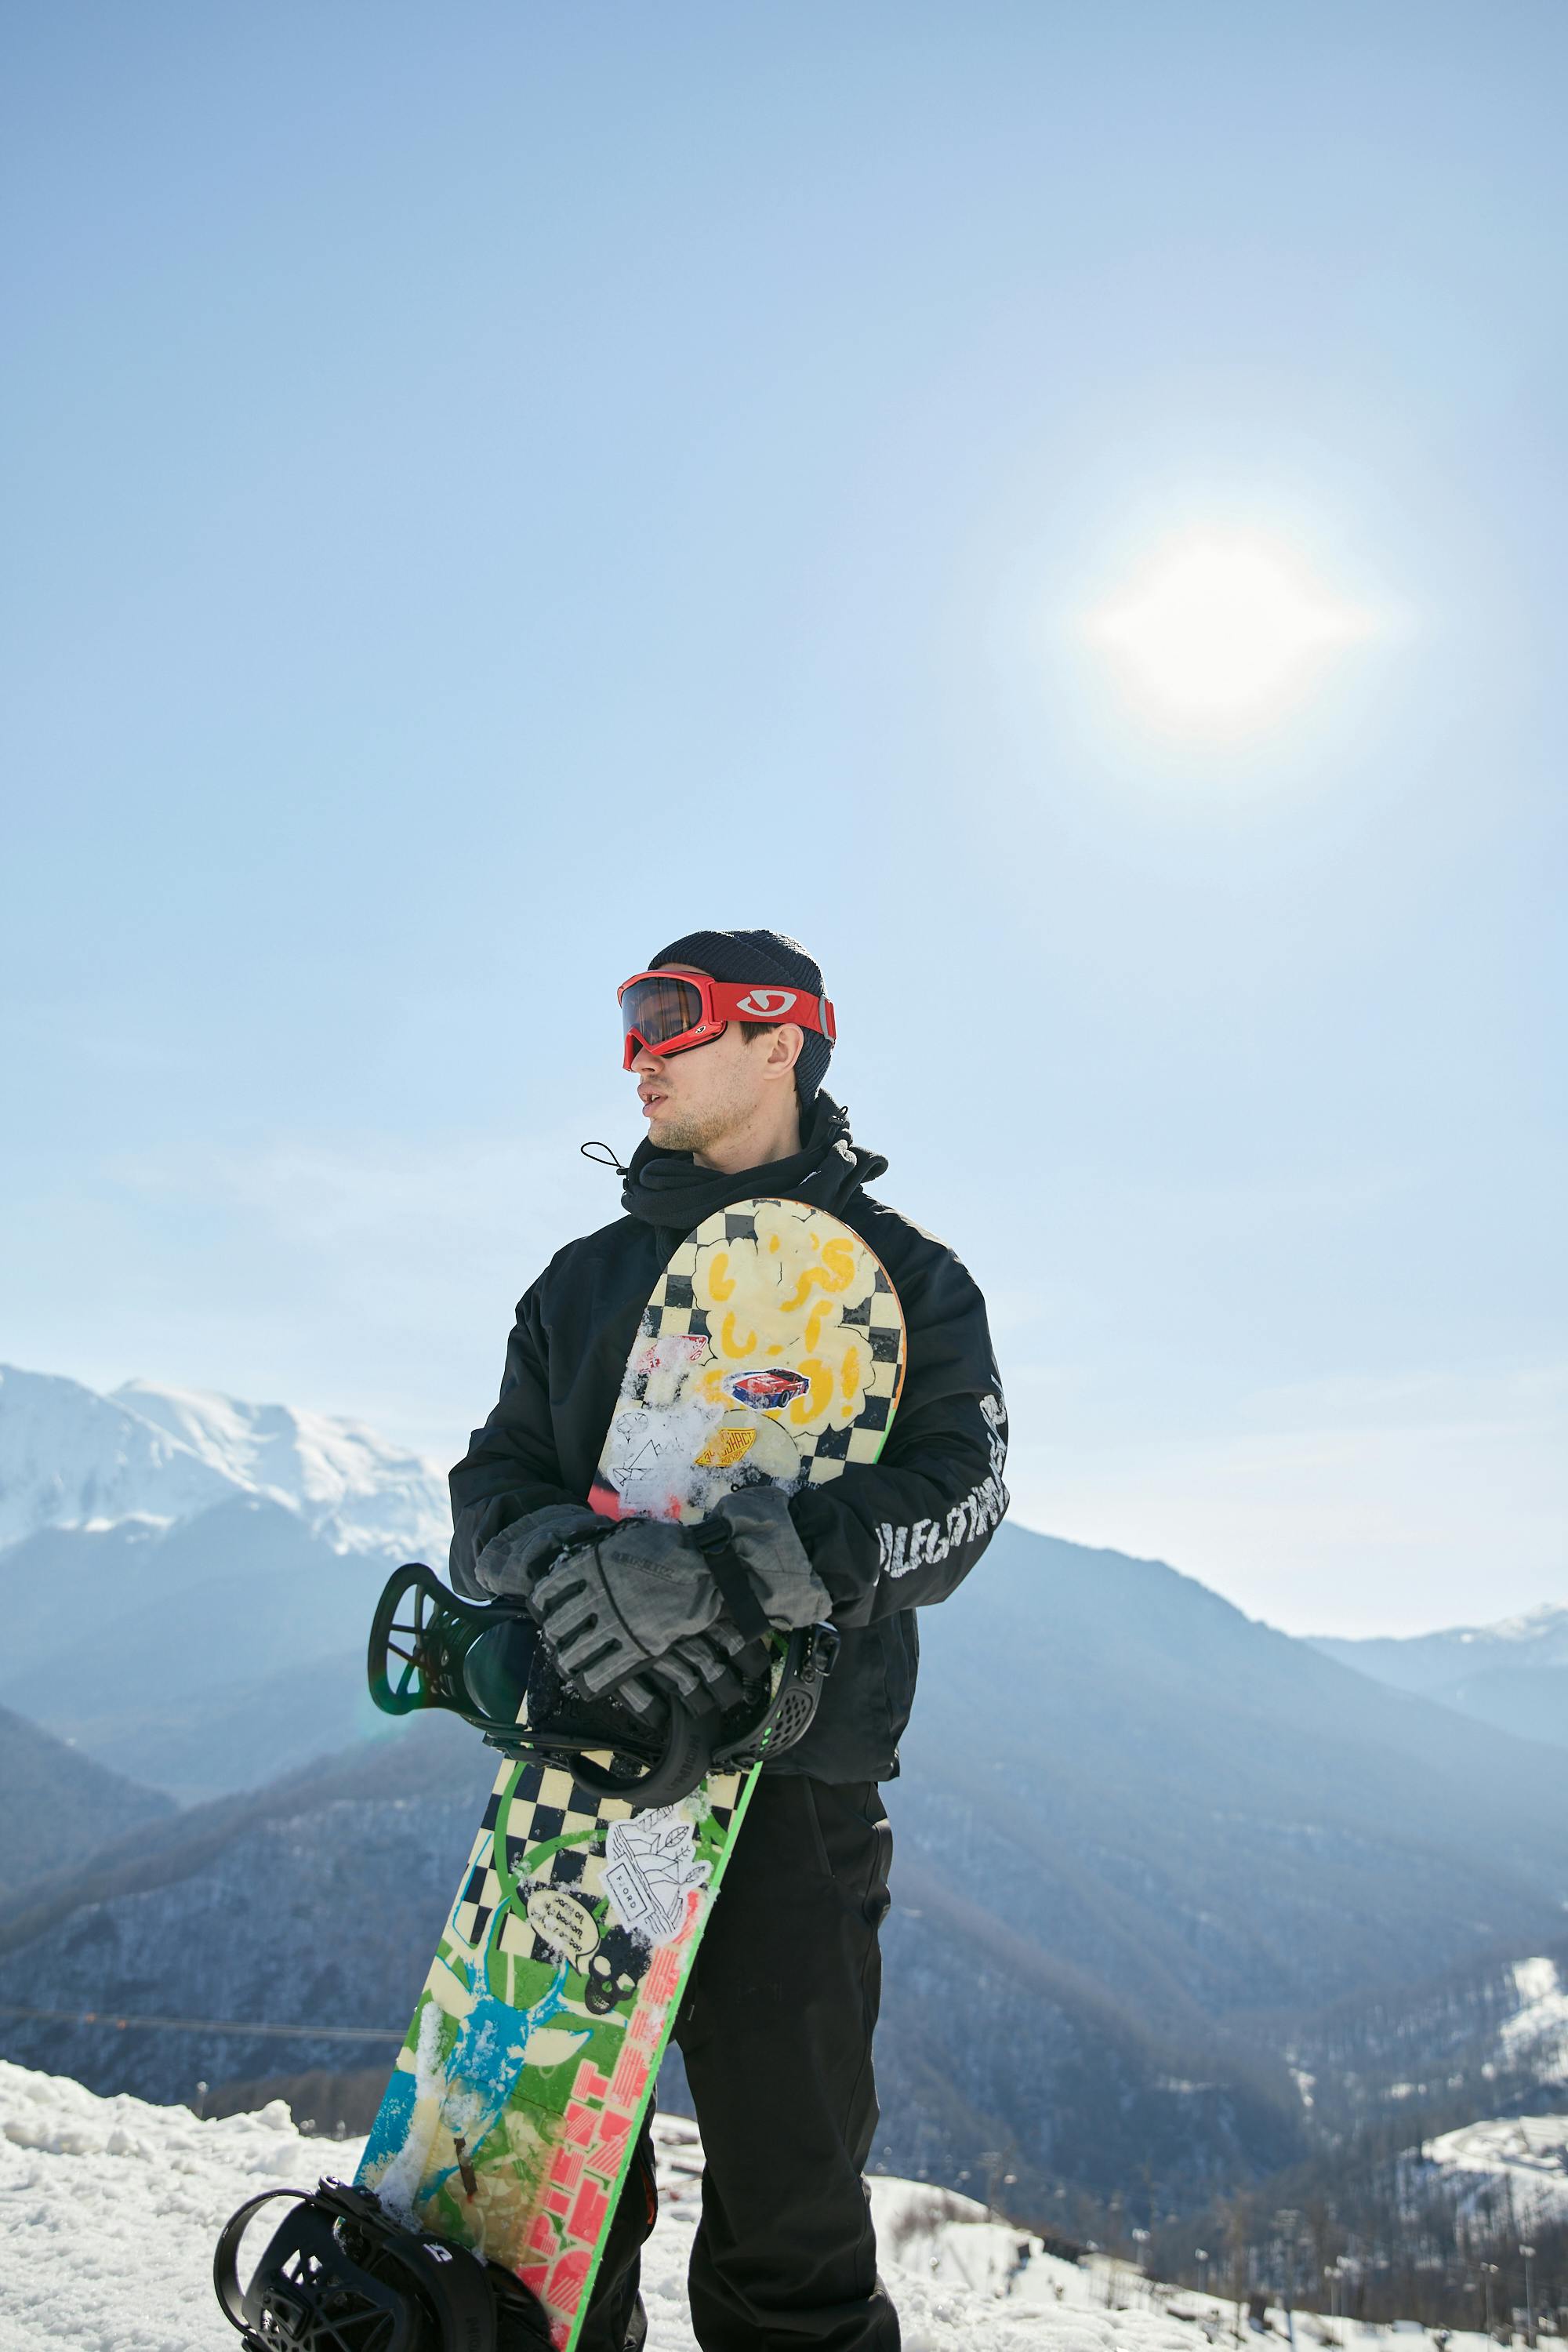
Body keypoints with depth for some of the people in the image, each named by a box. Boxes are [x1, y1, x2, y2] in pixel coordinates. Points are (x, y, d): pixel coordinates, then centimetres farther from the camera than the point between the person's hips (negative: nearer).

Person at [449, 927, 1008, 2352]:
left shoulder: (898, 1274, 4)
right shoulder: (586, 1278, 17)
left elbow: (953, 1498, -10)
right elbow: (497, 1480, 9)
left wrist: (726, 1567, -25)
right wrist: (562, 1553, -16)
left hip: (785, 1784, -4)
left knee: (788, 2209, 3)